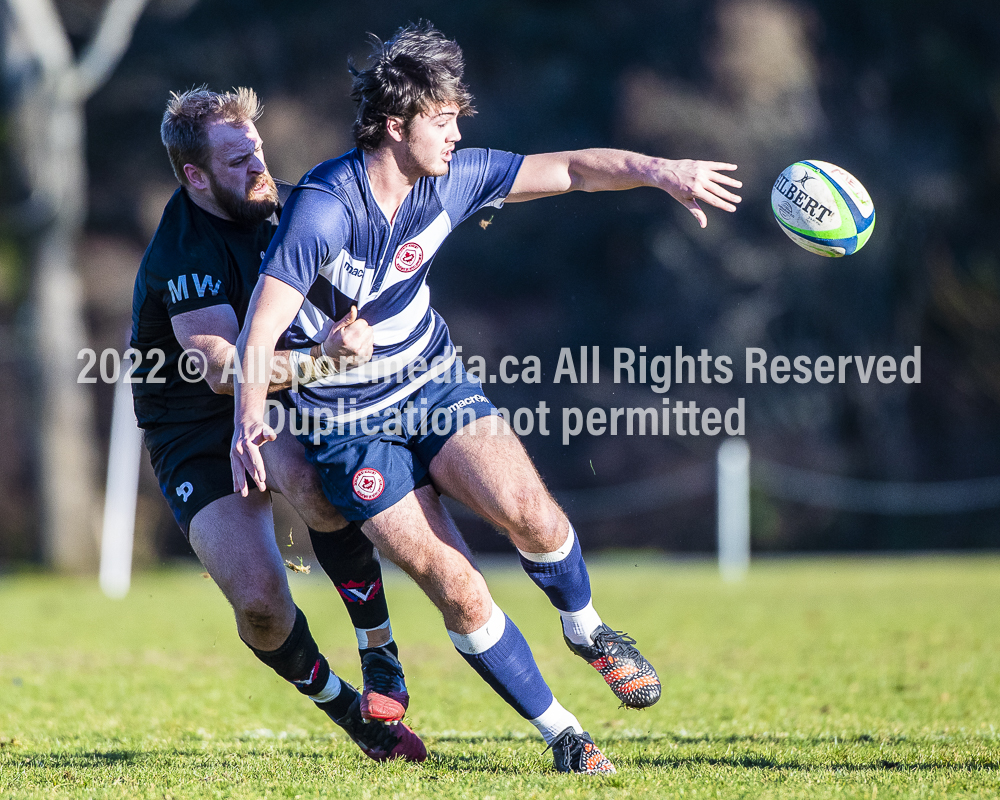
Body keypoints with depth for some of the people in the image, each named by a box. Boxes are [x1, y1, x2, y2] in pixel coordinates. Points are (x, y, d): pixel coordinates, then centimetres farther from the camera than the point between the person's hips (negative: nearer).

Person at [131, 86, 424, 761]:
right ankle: (344, 709, 8)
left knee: (307, 475, -32)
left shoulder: (268, 206, -1)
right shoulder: (183, 257, -25)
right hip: (196, 439, -4)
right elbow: (222, 369, -38)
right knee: (260, 604, -20)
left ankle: (383, 665, -20)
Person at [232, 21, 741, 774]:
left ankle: (586, 628, 10)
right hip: (348, 422, -4)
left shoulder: (449, 178, -8)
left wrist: (658, 170, -19)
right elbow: (261, 330, -26)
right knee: (456, 589, -13)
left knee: (528, 511, -21)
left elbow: (570, 169, -3)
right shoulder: (323, 207, -24)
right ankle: (562, 734, 2)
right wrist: (249, 420, -42)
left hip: (433, 380, 4)